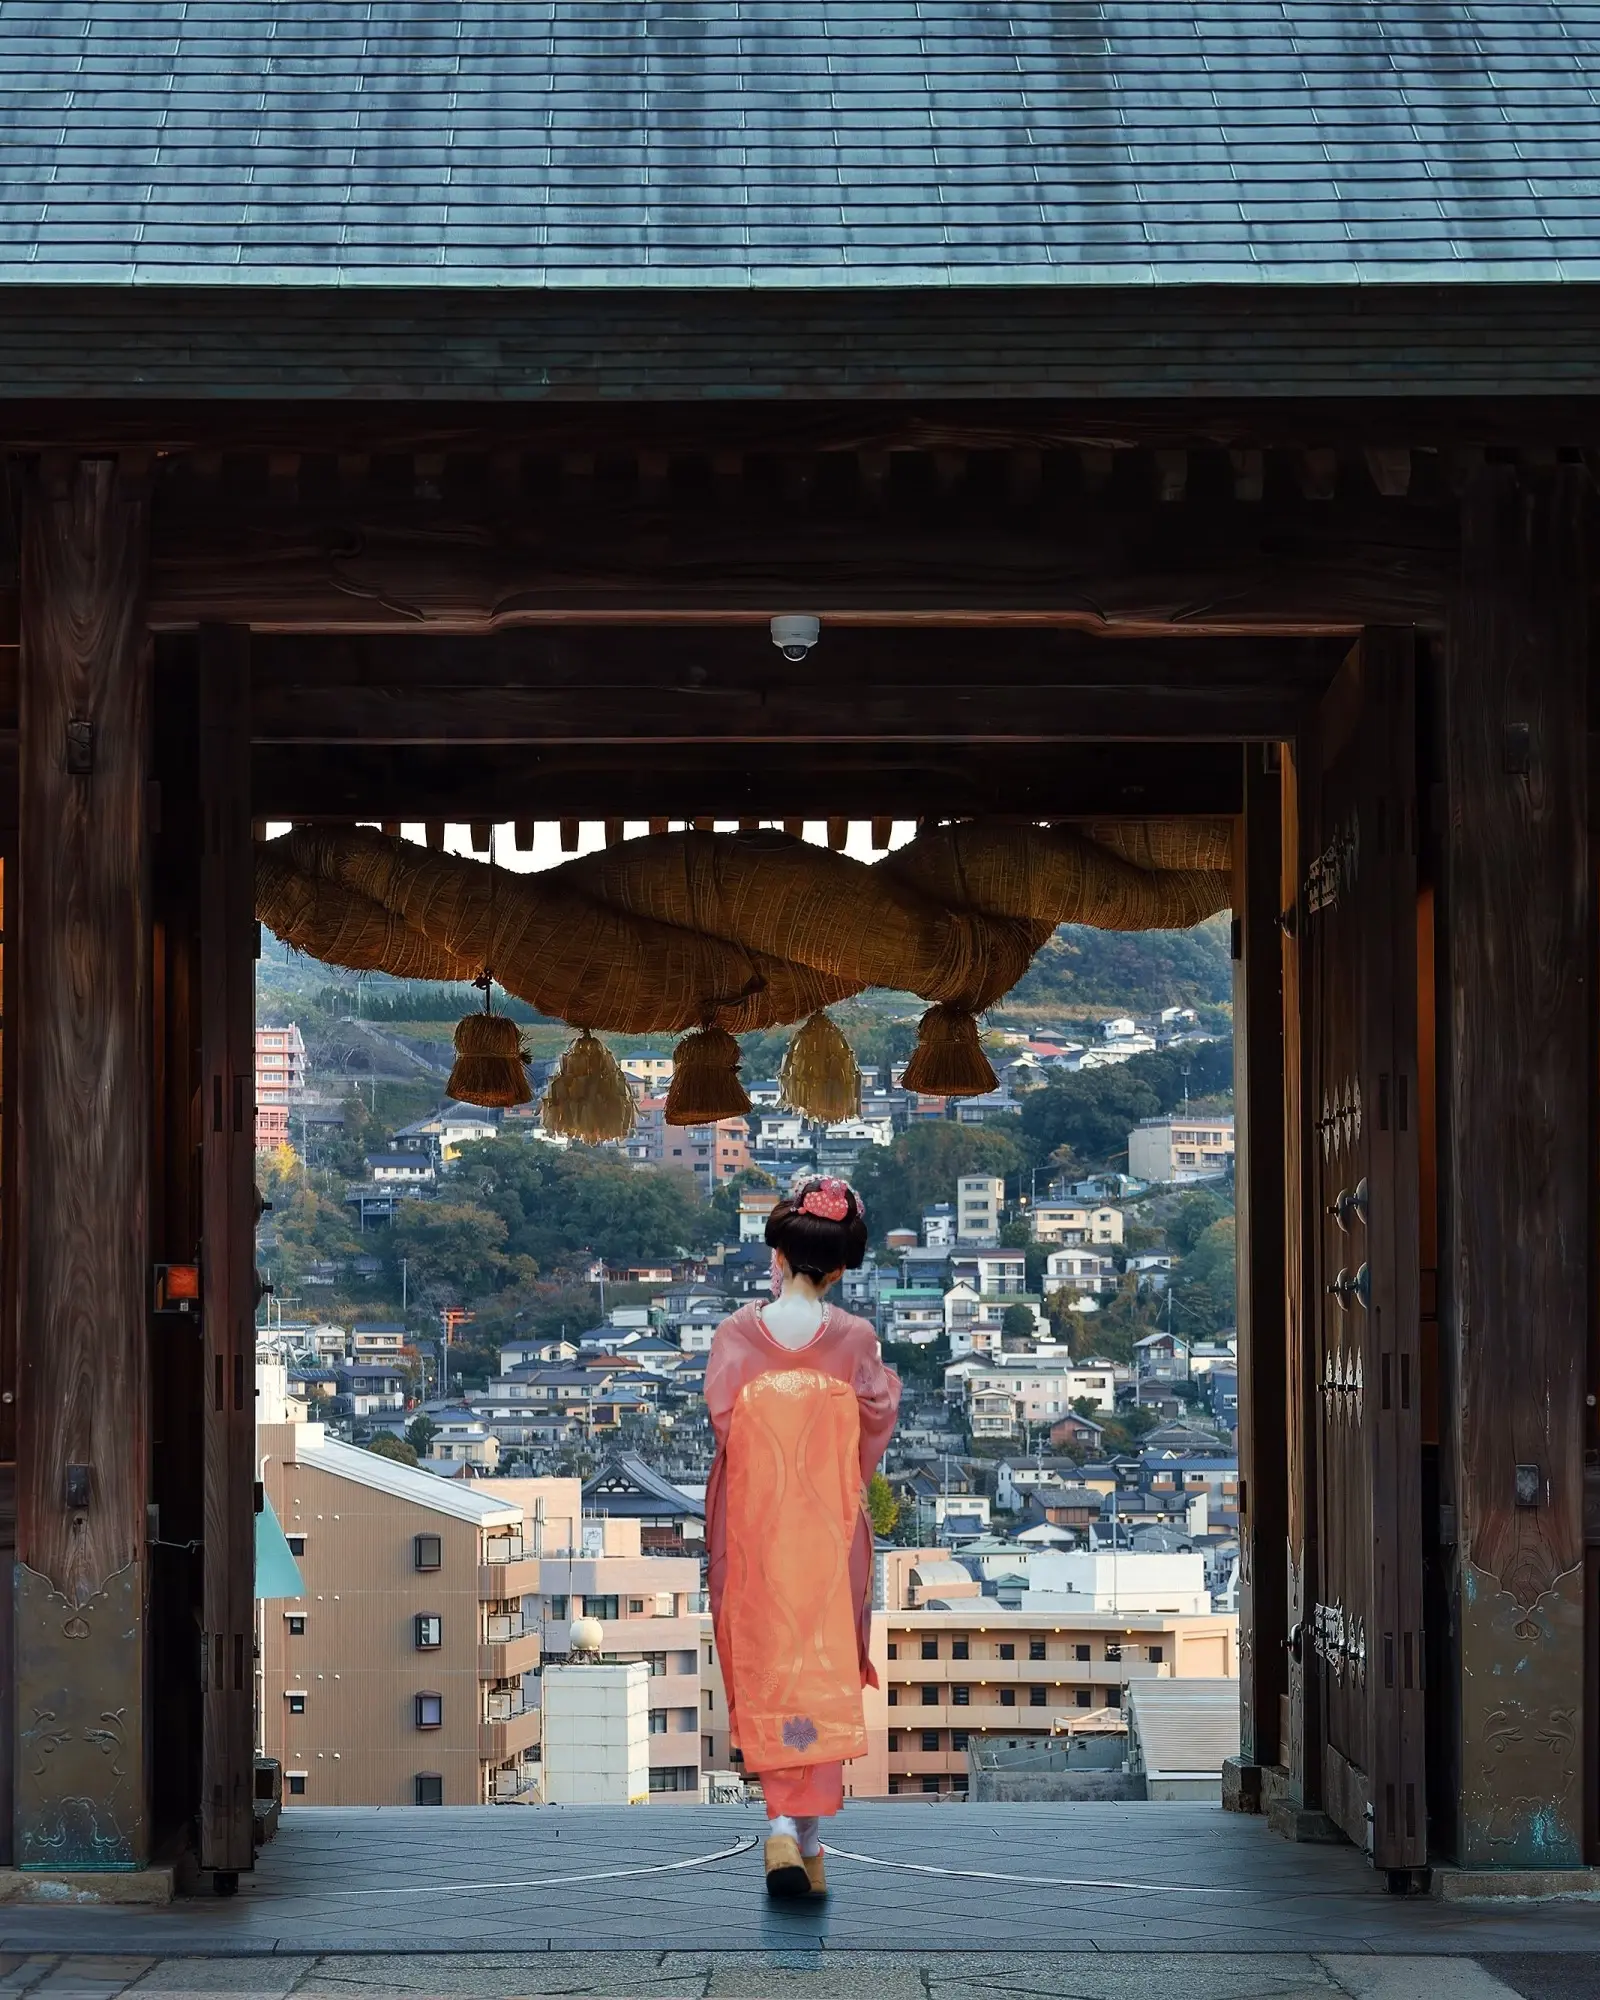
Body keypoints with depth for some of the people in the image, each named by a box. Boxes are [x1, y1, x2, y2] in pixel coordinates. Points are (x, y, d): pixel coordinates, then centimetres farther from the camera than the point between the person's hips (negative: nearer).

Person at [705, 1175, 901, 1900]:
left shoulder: (738, 1333, -9)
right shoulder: (855, 1340, -8)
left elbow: (719, 1422, -3)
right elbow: (873, 1434, -2)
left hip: (753, 1524, 0)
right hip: (830, 1526, 0)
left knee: (765, 1670, 11)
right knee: (824, 1673, 6)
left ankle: (782, 1824, 2)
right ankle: (805, 1836, 1)